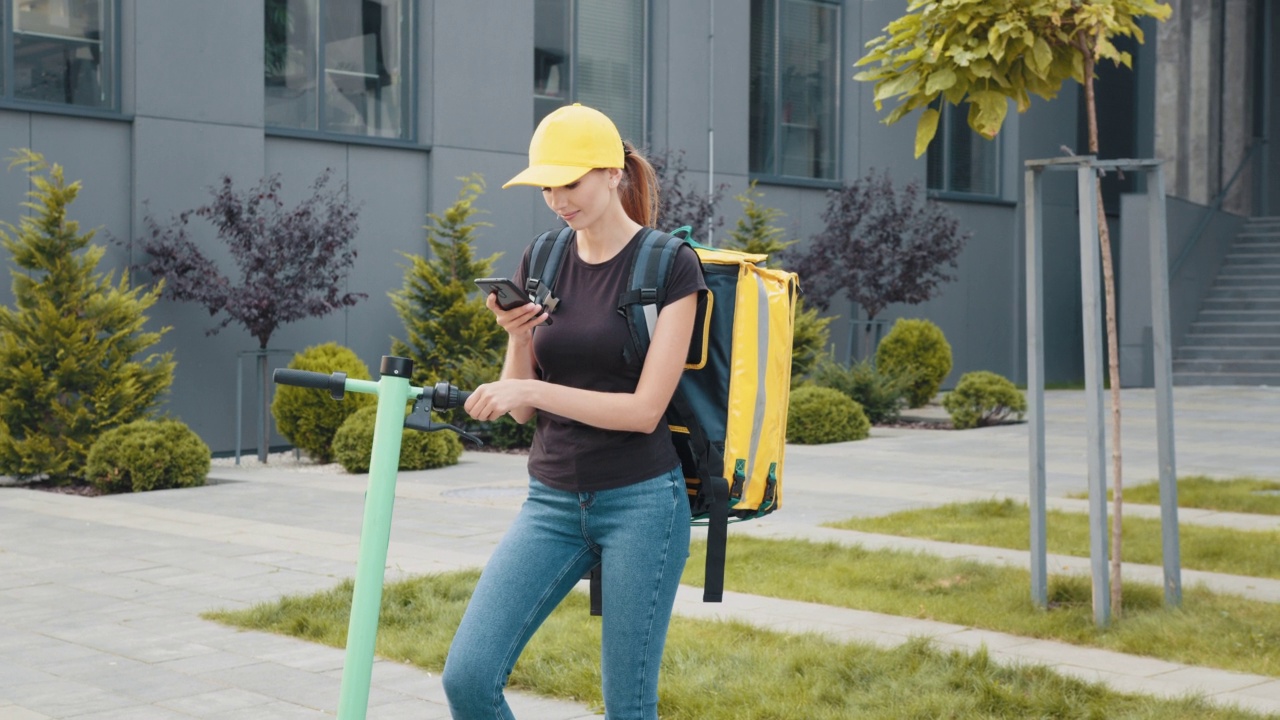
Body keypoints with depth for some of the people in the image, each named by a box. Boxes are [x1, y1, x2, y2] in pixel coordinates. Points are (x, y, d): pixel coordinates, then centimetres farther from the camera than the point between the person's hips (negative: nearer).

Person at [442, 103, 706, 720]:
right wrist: (515, 338, -11)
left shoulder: (670, 265, -7)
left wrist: (534, 390, -22)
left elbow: (645, 408, -14)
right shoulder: (540, 263, 7)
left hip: (640, 501, -4)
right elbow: (521, 410, 8)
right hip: (553, 501, 5)